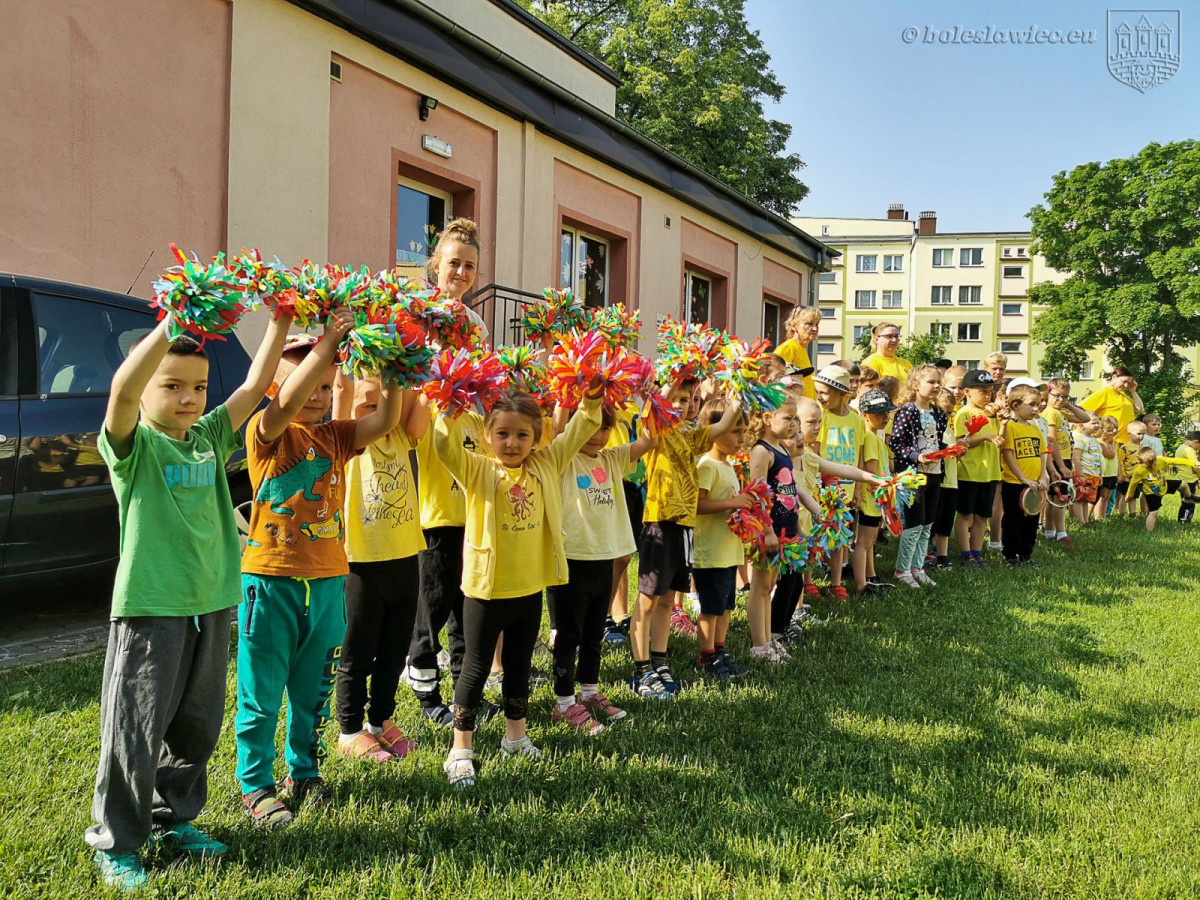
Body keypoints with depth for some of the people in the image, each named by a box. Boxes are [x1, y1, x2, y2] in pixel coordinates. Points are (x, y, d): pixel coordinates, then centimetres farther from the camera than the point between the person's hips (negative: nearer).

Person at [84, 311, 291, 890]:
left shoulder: (209, 438, 8)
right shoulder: (134, 445, -8)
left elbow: (256, 384, 5)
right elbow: (122, 390, -28)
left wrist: (281, 319, -4)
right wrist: (172, 324, -37)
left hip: (212, 604, 6)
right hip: (149, 608, -6)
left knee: (196, 727, 17)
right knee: (135, 731, 3)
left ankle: (173, 821, 35)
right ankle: (114, 843, 21)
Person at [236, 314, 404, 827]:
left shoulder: (336, 436, 7)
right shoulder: (266, 432, -8)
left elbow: (384, 421, -8)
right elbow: (287, 404, -29)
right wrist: (326, 342, -33)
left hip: (327, 581, 5)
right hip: (270, 580, -5)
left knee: (313, 691, 17)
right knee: (262, 694, 6)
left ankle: (304, 773, 34)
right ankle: (255, 786, 22)